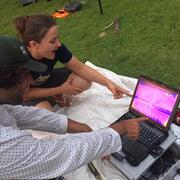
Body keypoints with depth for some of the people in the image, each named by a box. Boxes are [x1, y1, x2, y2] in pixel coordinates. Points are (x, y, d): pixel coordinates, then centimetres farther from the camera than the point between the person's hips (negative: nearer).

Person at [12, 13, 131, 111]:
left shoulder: (56, 47, -27)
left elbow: (80, 68, -18)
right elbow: (24, 93, -25)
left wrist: (108, 83, -27)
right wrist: (60, 90, -21)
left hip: (46, 80, 3)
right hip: (22, 94, -3)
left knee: (84, 82, -16)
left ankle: (54, 95, 7)